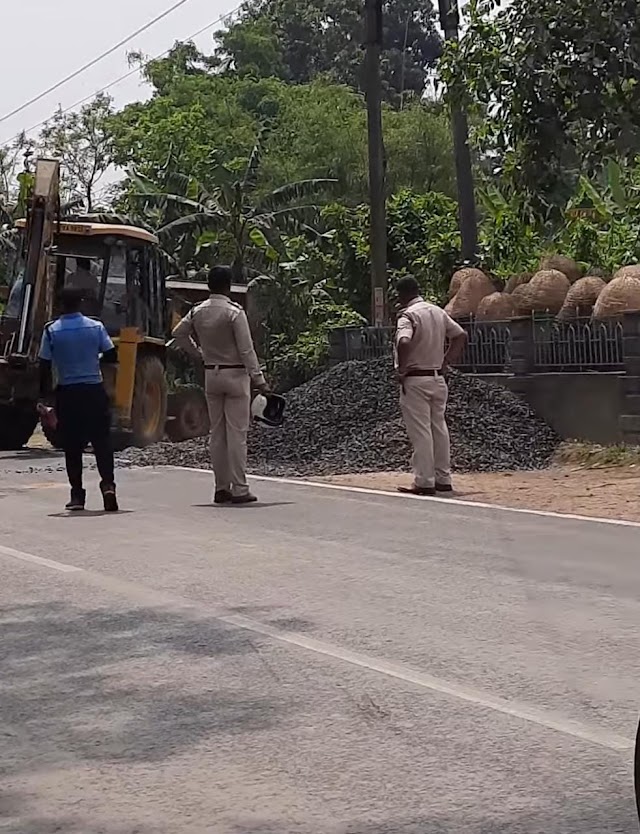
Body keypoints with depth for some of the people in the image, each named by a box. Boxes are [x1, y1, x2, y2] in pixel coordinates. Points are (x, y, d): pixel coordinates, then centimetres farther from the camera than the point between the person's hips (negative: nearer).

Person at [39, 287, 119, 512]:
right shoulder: (96, 327, -2)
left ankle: (77, 495, 8)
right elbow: (112, 356, 1)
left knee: (72, 445, 7)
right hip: (94, 390, 0)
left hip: (67, 393, 0)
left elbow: (44, 366, -5)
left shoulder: (51, 331, -5)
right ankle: (107, 483, -15)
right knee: (101, 440, 4)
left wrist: (43, 394, 3)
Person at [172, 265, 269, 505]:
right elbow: (246, 349, -16)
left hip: (211, 374, 6)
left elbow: (178, 334, 15)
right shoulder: (234, 312, -14)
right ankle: (239, 489, -5)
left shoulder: (198, 312, 4)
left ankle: (221, 487, 13)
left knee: (217, 433, 11)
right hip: (235, 374, -6)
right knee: (237, 433, -4)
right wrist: (258, 379, -14)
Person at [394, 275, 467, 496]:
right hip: (438, 379, 7)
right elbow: (461, 335, 15)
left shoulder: (408, 315, -14)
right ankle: (443, 479, 17)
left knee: (420, 432, -4)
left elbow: (404, 342, -31)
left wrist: (402, 369, -18)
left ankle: (425, 482, -2)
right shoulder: (438, 312, 9)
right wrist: (445, 361, 15)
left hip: (415, 380, -7)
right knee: (439, 428, 13)